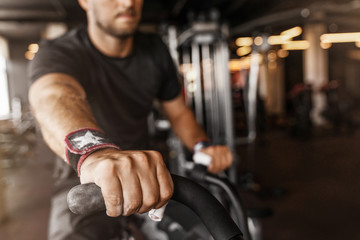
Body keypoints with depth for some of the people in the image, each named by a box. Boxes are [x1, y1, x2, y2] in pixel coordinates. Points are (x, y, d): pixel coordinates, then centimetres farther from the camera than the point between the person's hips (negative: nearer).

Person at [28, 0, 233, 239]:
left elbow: (179, 112, 6)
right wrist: (91, 151, -64)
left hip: (142, 172, 5)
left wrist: (202, 146, -15)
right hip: (82, 183, -4)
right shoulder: (56, 54, -18)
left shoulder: (154, 51, -3)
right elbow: (53, 95, -42)